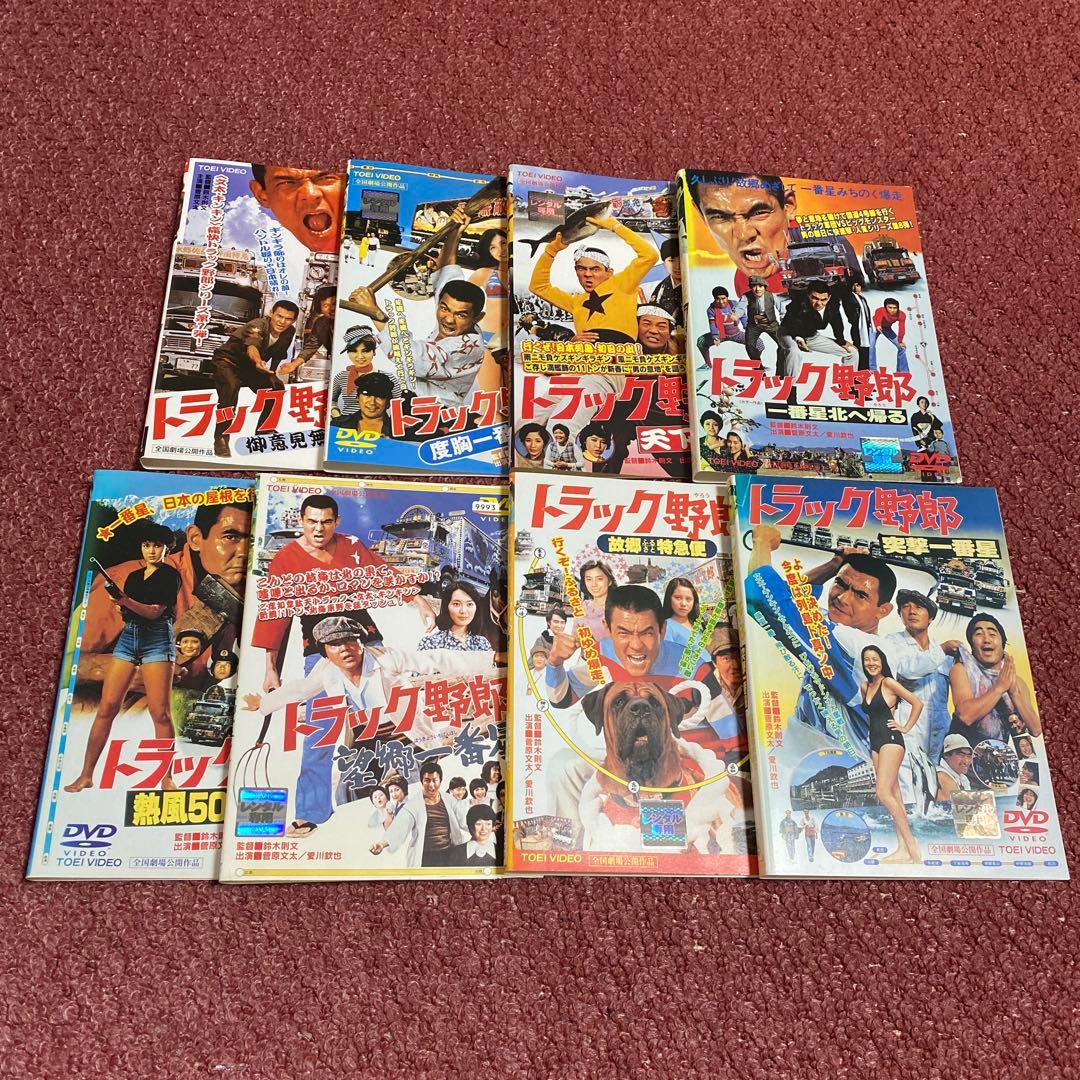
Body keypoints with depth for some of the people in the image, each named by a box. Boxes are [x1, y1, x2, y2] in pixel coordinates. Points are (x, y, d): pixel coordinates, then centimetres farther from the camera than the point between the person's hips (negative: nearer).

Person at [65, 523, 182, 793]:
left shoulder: (169, 575, 2)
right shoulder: (133, 576, 19)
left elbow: (155, 611, -10)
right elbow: (126, 612, 19)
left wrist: (126, 601, -23)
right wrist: (119, 603, 0)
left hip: (157, 638, -5)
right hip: (128, 636, 5)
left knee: (161, 712, -11)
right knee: (106, 707, -2)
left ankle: (167, 778, -7)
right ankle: (86, 775, 3)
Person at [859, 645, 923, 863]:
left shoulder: (888, 682, -7)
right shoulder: (864, 687, 13)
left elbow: (917, 703, -8)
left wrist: (906, 727, -5)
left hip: (891, 740, -8)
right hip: (875, 742, 8)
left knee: (883, 792, -17)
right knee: (894, 795, 6)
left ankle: (910, 840, -9)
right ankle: (904, 850, 6)